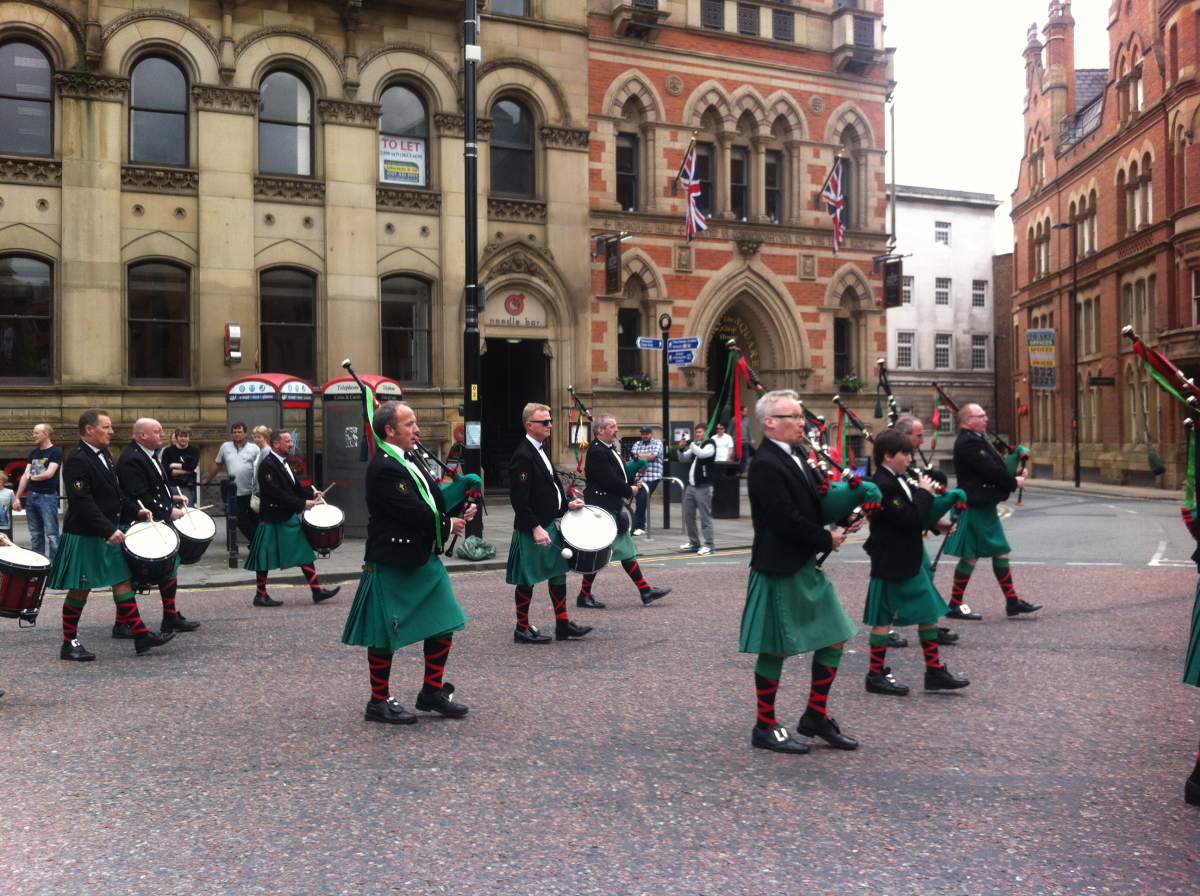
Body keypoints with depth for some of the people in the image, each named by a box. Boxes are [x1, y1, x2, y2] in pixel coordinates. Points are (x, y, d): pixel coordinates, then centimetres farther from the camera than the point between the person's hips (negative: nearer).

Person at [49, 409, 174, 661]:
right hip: (85, 536, -9)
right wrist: (109, 531, -29)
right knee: (80, 590, 2)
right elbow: (83, 503, -26)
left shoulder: (103, 455, 10)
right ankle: (69, 643, 16)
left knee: (122, 582, 8)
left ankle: (141, 637, 10)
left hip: (110, 532, 9)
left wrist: (135, 511, 7)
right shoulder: (77, 461, -19)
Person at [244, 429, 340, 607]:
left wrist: (310, 494, 5)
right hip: (273, 520, -9)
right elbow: (277, 494, -24)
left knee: (305, 554, 7)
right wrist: (302, 504, -23)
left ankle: (317, 591, 10)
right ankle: (260, 596, 15)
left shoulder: (284, 463, 12)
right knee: (265, 559, 3)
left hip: (290, 518, 9)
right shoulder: (267, 465, -17)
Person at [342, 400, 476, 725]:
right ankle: (379, 702, 18)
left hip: (424, 558, 10)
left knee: (444, 623, 12)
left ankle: (432, 692, 25)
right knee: (385, 636, 4)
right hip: (393, 564, -9)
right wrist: (448, 526, -8)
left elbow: (433, 497, 16)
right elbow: (415, 513, -23)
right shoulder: (384, 468, -20)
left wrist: (458, 510, -3)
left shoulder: (411, 457, 10)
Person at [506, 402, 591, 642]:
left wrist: (567, 504, 6)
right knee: (527, 580, 2)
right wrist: (535, 529, -23)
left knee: (559, 572, 14)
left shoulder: (540, 451, 11)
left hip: (548, 525, 10)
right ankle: (522, 629, 14)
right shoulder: (523, 456, -19)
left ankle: (562, 625, 22)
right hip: (530, 531, -10)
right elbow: (519, 499, -22)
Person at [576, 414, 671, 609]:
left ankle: (645, 592, 16)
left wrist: (632, 481, 3)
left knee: (626, 550, 12)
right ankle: (584, 596, 9)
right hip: (602, 508, -10)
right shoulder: (597, 452, -18)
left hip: (612, 507, 10)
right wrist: (630, 490, -10)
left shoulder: (610, 449, 12)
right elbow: (610, 480, -24)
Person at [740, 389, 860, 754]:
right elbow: (786, 520, -24)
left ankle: (815, 716, 25)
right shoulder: (765, 464, -18)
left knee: (835, 638, 13)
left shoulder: (794, 458, 12)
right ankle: (765, 728, 16)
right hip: (780, 570, -10)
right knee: (775, 650, 2)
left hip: (806, 566, 10)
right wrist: (827, 539, -12)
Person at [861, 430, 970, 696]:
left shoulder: (899, 480, 9)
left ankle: (935, 671, 21)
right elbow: (909, 519, -25)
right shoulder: (882, 485, -21)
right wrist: (924, 492, -14)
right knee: (884, 619, 1)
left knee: (928, 612, 13)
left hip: (909, 559, 10)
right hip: (893, 562, -10)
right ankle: (876, 676, 13)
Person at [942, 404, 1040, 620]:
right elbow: (990, 470, -22)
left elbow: (994, 465, 18)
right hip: (975, 507, -11)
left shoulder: (976, 440, 15)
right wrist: (1014, 482, -8)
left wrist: (1014, 472, 1)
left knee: (1000, 551, 12)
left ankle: (1012, 602, 18)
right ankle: (955, 605, 6)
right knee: (970, 556, -3)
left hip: (984, 506, 11)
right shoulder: (968, 443, -18)